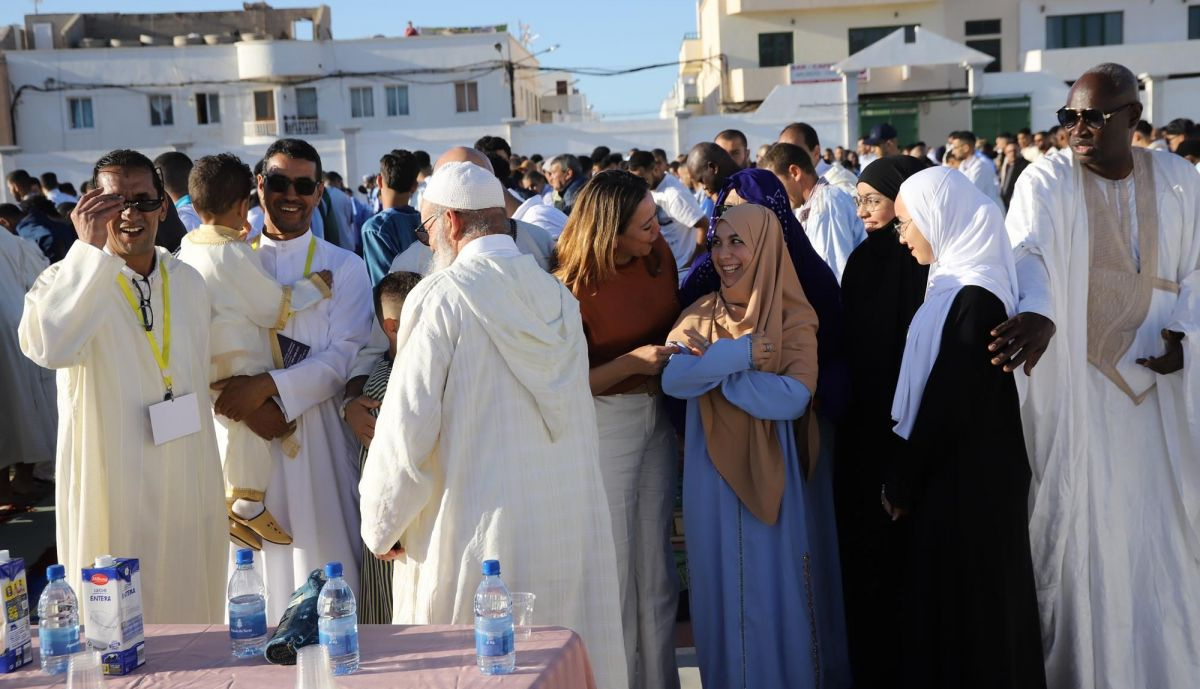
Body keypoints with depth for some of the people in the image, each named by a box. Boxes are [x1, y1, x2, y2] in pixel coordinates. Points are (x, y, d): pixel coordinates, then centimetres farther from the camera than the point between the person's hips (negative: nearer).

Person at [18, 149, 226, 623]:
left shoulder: (188, 282, 8)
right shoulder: (68, 280, -9)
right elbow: (45, 347, -32)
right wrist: (88, 248, -28)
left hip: (190, 492, 5)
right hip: (111, 496, -4)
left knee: (194, 624, 14)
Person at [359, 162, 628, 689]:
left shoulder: (439, 298, -12)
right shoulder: (558, 295, 6)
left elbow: (408, 424, -12)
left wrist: (382, 525, -1)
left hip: (480, 528, -5)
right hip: (569, 522, 6)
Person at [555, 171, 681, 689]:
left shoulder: (659, 253, -2)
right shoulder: (574, 288, -18)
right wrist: (632, 361, -24)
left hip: (657, 416, 5)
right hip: (605, 424, -5)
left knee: (655, 565, 15)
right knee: (615, 568, 5)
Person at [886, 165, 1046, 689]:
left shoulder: (975, 299, -21)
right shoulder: (956, 284, 8)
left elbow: (948, 403, -21)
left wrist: (902, 484, -12)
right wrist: (905, 475, 11)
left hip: (964, 482, -9)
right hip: (955, 473, 9)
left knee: (959, 602, 4)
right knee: (942, 597, 17)